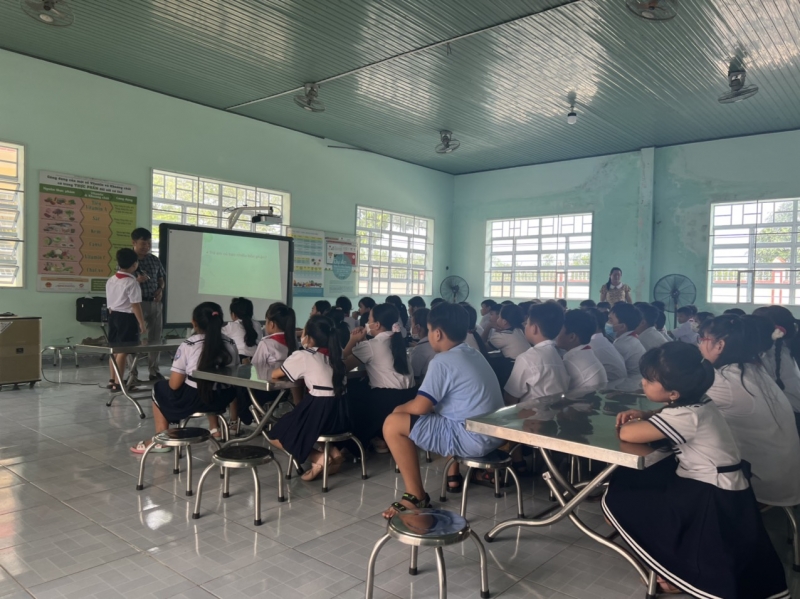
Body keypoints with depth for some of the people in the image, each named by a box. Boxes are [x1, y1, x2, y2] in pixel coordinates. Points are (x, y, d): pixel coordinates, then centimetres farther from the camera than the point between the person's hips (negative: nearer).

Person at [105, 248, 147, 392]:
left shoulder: (110, 280, 9)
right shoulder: (131, 283, -17)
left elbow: (109, 302, 14)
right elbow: (135, 305, -18)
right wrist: (142, 323, -12)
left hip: (113, 316, 9)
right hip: (127, 318, -8)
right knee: (123, 351, -2)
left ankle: (112, 380, 25)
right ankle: (118, 383, 2)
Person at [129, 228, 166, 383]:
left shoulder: (155, 260, 8)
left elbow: (162, 277, 18)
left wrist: (160, 290, -1)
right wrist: (136, 281, -25)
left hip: (155, 303, 5)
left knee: (155, 337, 10)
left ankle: (154, 371, 21)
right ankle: (133, 374, 5)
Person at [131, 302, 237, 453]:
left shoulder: (188, 345, -10)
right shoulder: (230, 344, 1)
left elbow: (174, 384, -9)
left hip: (194, 399, -4)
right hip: (223, 399, 4)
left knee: (160, 388, 24)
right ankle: (215, 430, 35)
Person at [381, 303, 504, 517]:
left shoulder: (443, 361, -14)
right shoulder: (475, 355, 13)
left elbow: (419, 407, -18)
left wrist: (399, 409, 4)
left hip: (472, 439, -10)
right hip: (493, 435, 10)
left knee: (393, 424, -7)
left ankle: (416, 496, 0)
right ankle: (454, 475, 35)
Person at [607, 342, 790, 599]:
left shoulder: (686, 416, -25)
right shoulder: (695, 403, 1)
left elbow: (626, 434, -31)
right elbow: (667, 415, 23)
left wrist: (633, 422, -7)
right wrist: (644, 415, 1)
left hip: (714, 501, -9)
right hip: (722, 491, 9)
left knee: (615, 499, -5)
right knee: (627, 480, 14)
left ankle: (676, 571, 10)